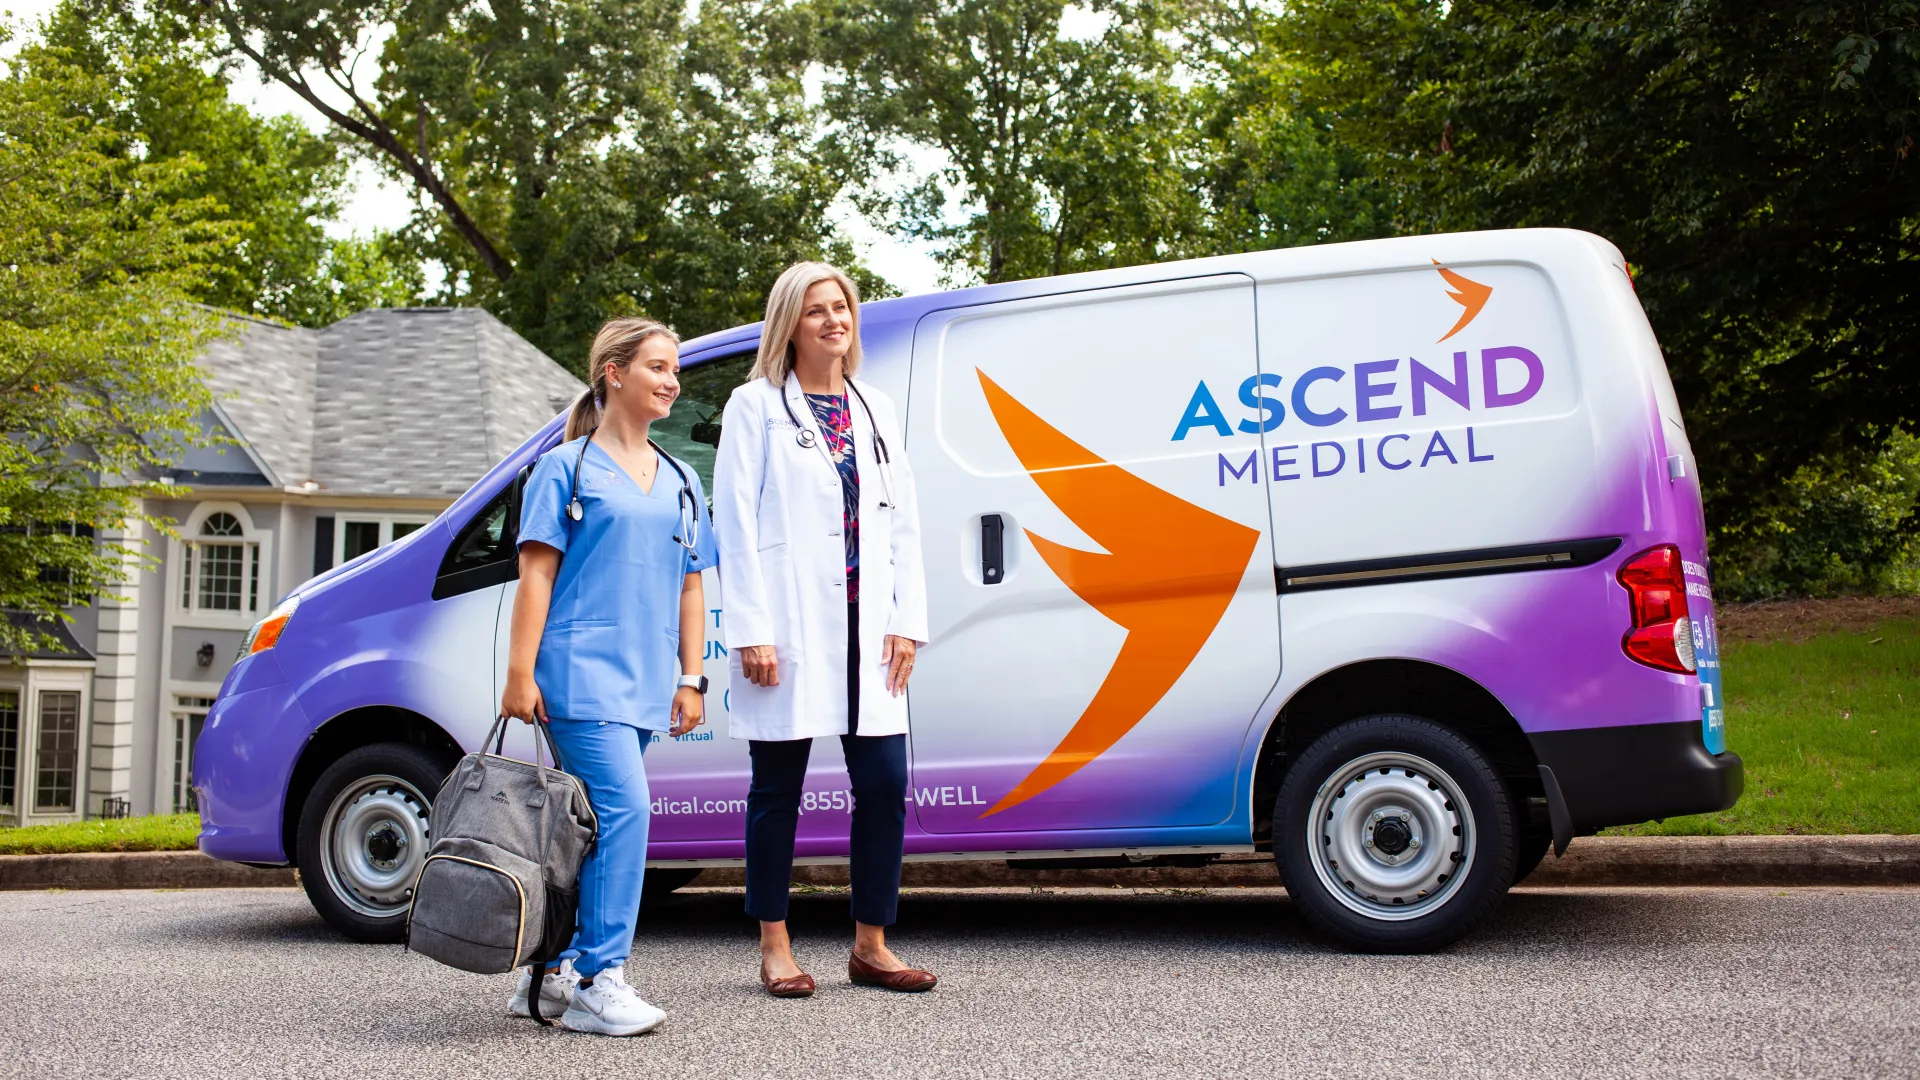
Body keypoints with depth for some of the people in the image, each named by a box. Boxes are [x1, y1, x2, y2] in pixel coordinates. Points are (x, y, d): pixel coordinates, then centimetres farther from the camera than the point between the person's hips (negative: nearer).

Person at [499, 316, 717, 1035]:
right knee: (624, 808, -17)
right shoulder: (566, 468, 3)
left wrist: (690, 680, 13)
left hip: (643, 682, 6)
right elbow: (537, 572, -2)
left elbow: (690, 586, 19)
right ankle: (598, 982, -13)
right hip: (580, 670, -6)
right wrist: (520, 672, -8)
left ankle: (551, 969, 19)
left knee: (590, 826, 8)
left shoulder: (681, 483, 19)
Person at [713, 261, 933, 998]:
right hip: (788, 628, -4)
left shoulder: (875, 410, 16)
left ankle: (871, 945, 15)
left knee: (884, 783, 2)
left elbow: (903, 522, 14)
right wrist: (750, 629, -12)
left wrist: (905, 621, 5)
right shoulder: (756, 406, 2)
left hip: (864, 628, 4)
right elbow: (735, 523, -4)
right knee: (778, 788, 3)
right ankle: (775, 949, 15)